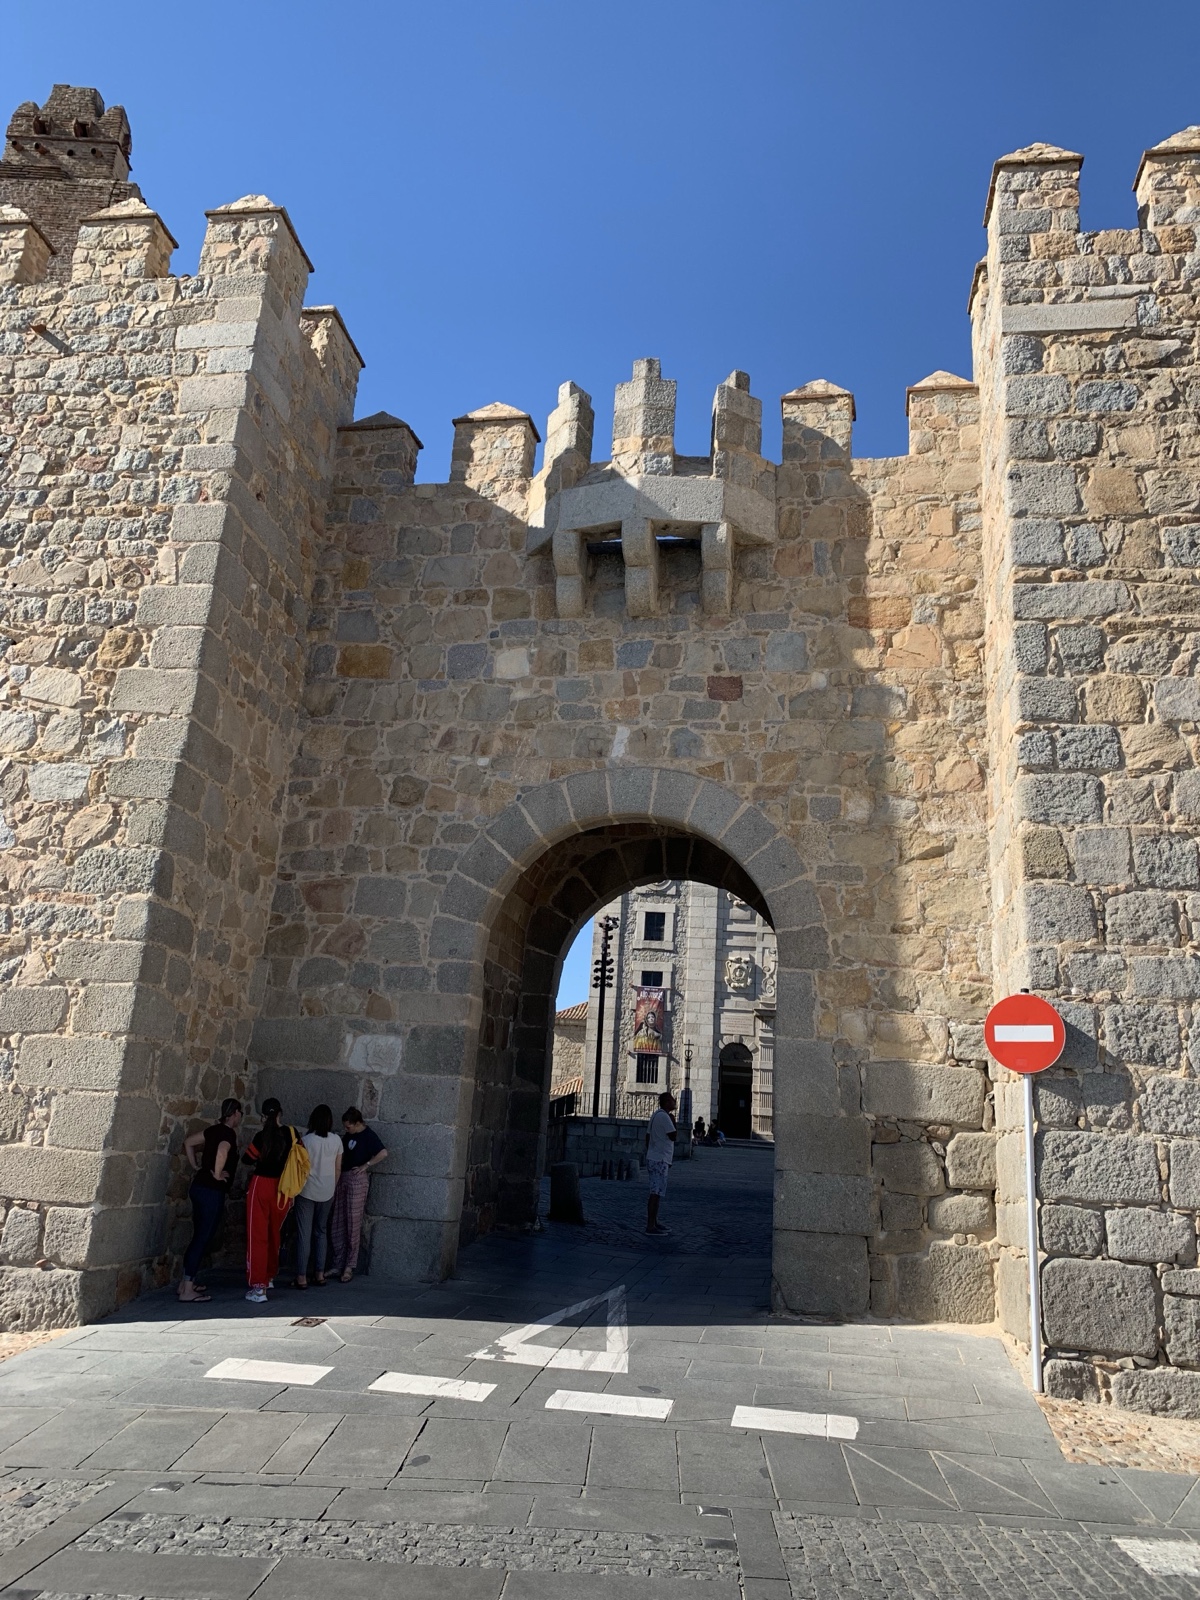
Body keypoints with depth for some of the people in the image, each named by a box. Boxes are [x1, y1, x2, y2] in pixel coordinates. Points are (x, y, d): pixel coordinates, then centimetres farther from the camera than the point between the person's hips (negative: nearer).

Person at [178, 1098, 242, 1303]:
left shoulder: (214, 1129, 10)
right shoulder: (229, 1133, -14)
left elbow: (189, 1142, 22)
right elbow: (222, 1151, -35)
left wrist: (196, 1166, 19)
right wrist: (217, 1174, -21)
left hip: (199, 1186, 9)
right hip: (212, 1191, -9)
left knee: (199, 1237, 18)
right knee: (202, 1239, -4)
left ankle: (186, 1282, 25)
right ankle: (187, 1290, -1)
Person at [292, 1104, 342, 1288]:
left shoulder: (306, 1140, -11)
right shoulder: (336, 1140, -1)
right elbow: (338, 1169, 5)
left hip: (307, 1191, -4)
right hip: (327, 1193, 4)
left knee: (304, 1233, 2)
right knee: (322, 1231, 16)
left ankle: (302, 1277, 2)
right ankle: (320, 1274, 17)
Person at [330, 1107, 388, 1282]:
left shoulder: (368, 1135, -9)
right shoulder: (348, 1135, 13)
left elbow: (383, 1153, -19)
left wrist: (366, 1165, -15)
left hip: (357, 1179, -7)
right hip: (342, 1178, 7)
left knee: (353, 1224, -3)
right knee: (337, 1224, 7)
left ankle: (349, 1266, 3)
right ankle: (338, 1264, 13)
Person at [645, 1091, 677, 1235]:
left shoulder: (656, 1115, 15)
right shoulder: (664, 1117, -15)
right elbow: (673, 1136, -15)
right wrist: (673, 1122, -4)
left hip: (653, 1158, 10)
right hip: (660, 1160, -10)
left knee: (656, 1192, 16)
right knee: (656, 1193, -8)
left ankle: (654, 1222, 23)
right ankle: (650, 1226, -8)